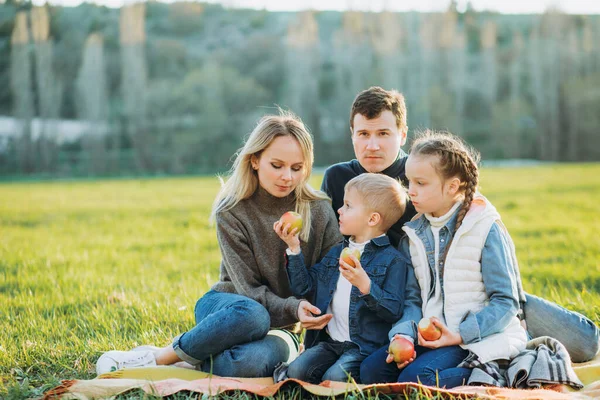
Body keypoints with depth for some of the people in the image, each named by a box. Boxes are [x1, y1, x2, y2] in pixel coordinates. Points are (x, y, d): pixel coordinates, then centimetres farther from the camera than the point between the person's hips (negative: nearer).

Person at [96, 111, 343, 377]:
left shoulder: (319, 210, -7)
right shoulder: (232, 211, -12)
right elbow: (249, 290, -15)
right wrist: (293, 309, -34)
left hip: (279, 324, 1)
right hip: (228, 307, 0)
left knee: (255, 360, -40)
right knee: (252, 314, -42)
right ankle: (157, 358, -22)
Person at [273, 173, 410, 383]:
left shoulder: (393, 259, -5)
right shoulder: (336, 252, 17)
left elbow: (394, 311, -12)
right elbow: (304, 288, 15)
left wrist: (366, 285, -26)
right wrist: (294, 249, 8)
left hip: (365, 346, -5)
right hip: (329, 342, 5)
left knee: (334, 377, -29)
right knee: (296, 370, -19)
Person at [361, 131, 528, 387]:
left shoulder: (486, 230, -8)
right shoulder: (414, 234, 9)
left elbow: (505, 301, -10)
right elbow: (413, 296, 9)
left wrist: (460, 335, -21)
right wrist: (403, 334, -12)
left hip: (480, 337, -7)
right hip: (431, 336, 7)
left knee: (415, 378, -28)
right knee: (371, 370, -13)